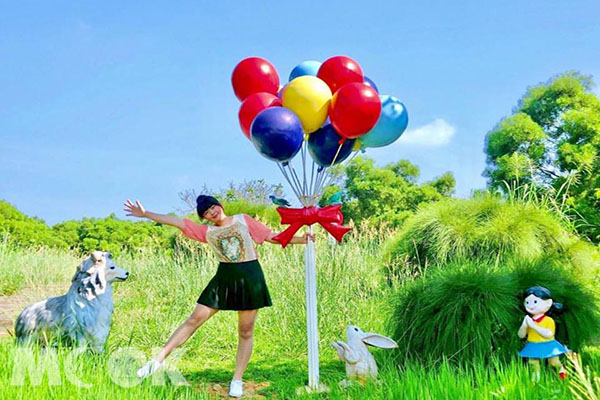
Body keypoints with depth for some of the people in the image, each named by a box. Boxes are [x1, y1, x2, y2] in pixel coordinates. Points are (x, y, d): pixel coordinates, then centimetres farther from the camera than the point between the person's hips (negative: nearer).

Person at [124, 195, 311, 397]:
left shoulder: (242, 219, 5)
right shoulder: (207, 232, 8)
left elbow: (271, 237, 4)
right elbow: (177, 222, 3)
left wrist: (300, 239, -4)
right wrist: (145, 214, -1)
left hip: (250, 277, -1)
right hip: (224, 278, 1)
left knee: (246, 332, 3)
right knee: (195, 319, -2)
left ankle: (237, 380, 14)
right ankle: (159, 359, 3)